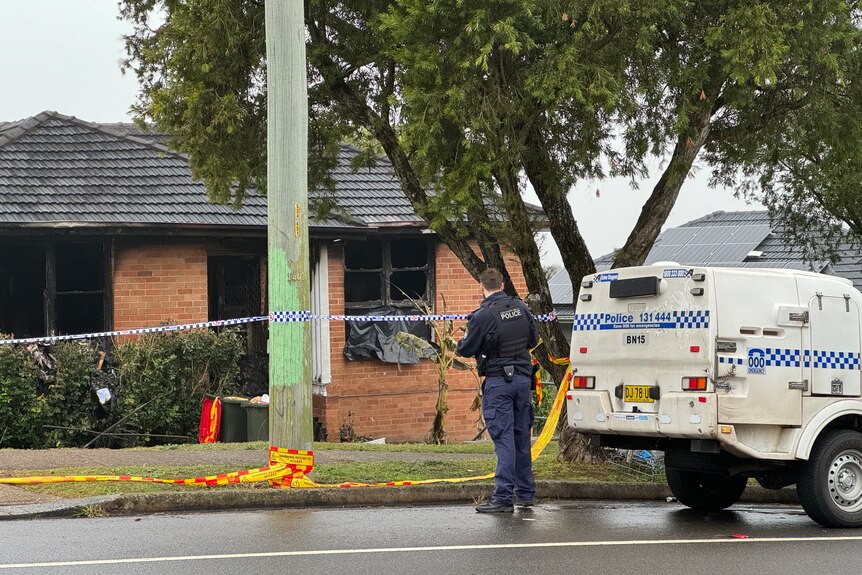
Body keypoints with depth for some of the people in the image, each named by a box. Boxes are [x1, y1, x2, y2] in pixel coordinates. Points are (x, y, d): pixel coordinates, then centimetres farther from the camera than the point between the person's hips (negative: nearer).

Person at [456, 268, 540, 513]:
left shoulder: (483, 316, -16)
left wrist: (460, 344, 14)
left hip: (498, 382, -6)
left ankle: (503, 497, -11)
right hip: (523, 377, 6)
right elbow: (533, 339, 16)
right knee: (522, 435, 14)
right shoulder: (520, 307, 4)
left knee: (504, 437, -8)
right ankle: (525, 492, 23)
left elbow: (467, 350, -8)